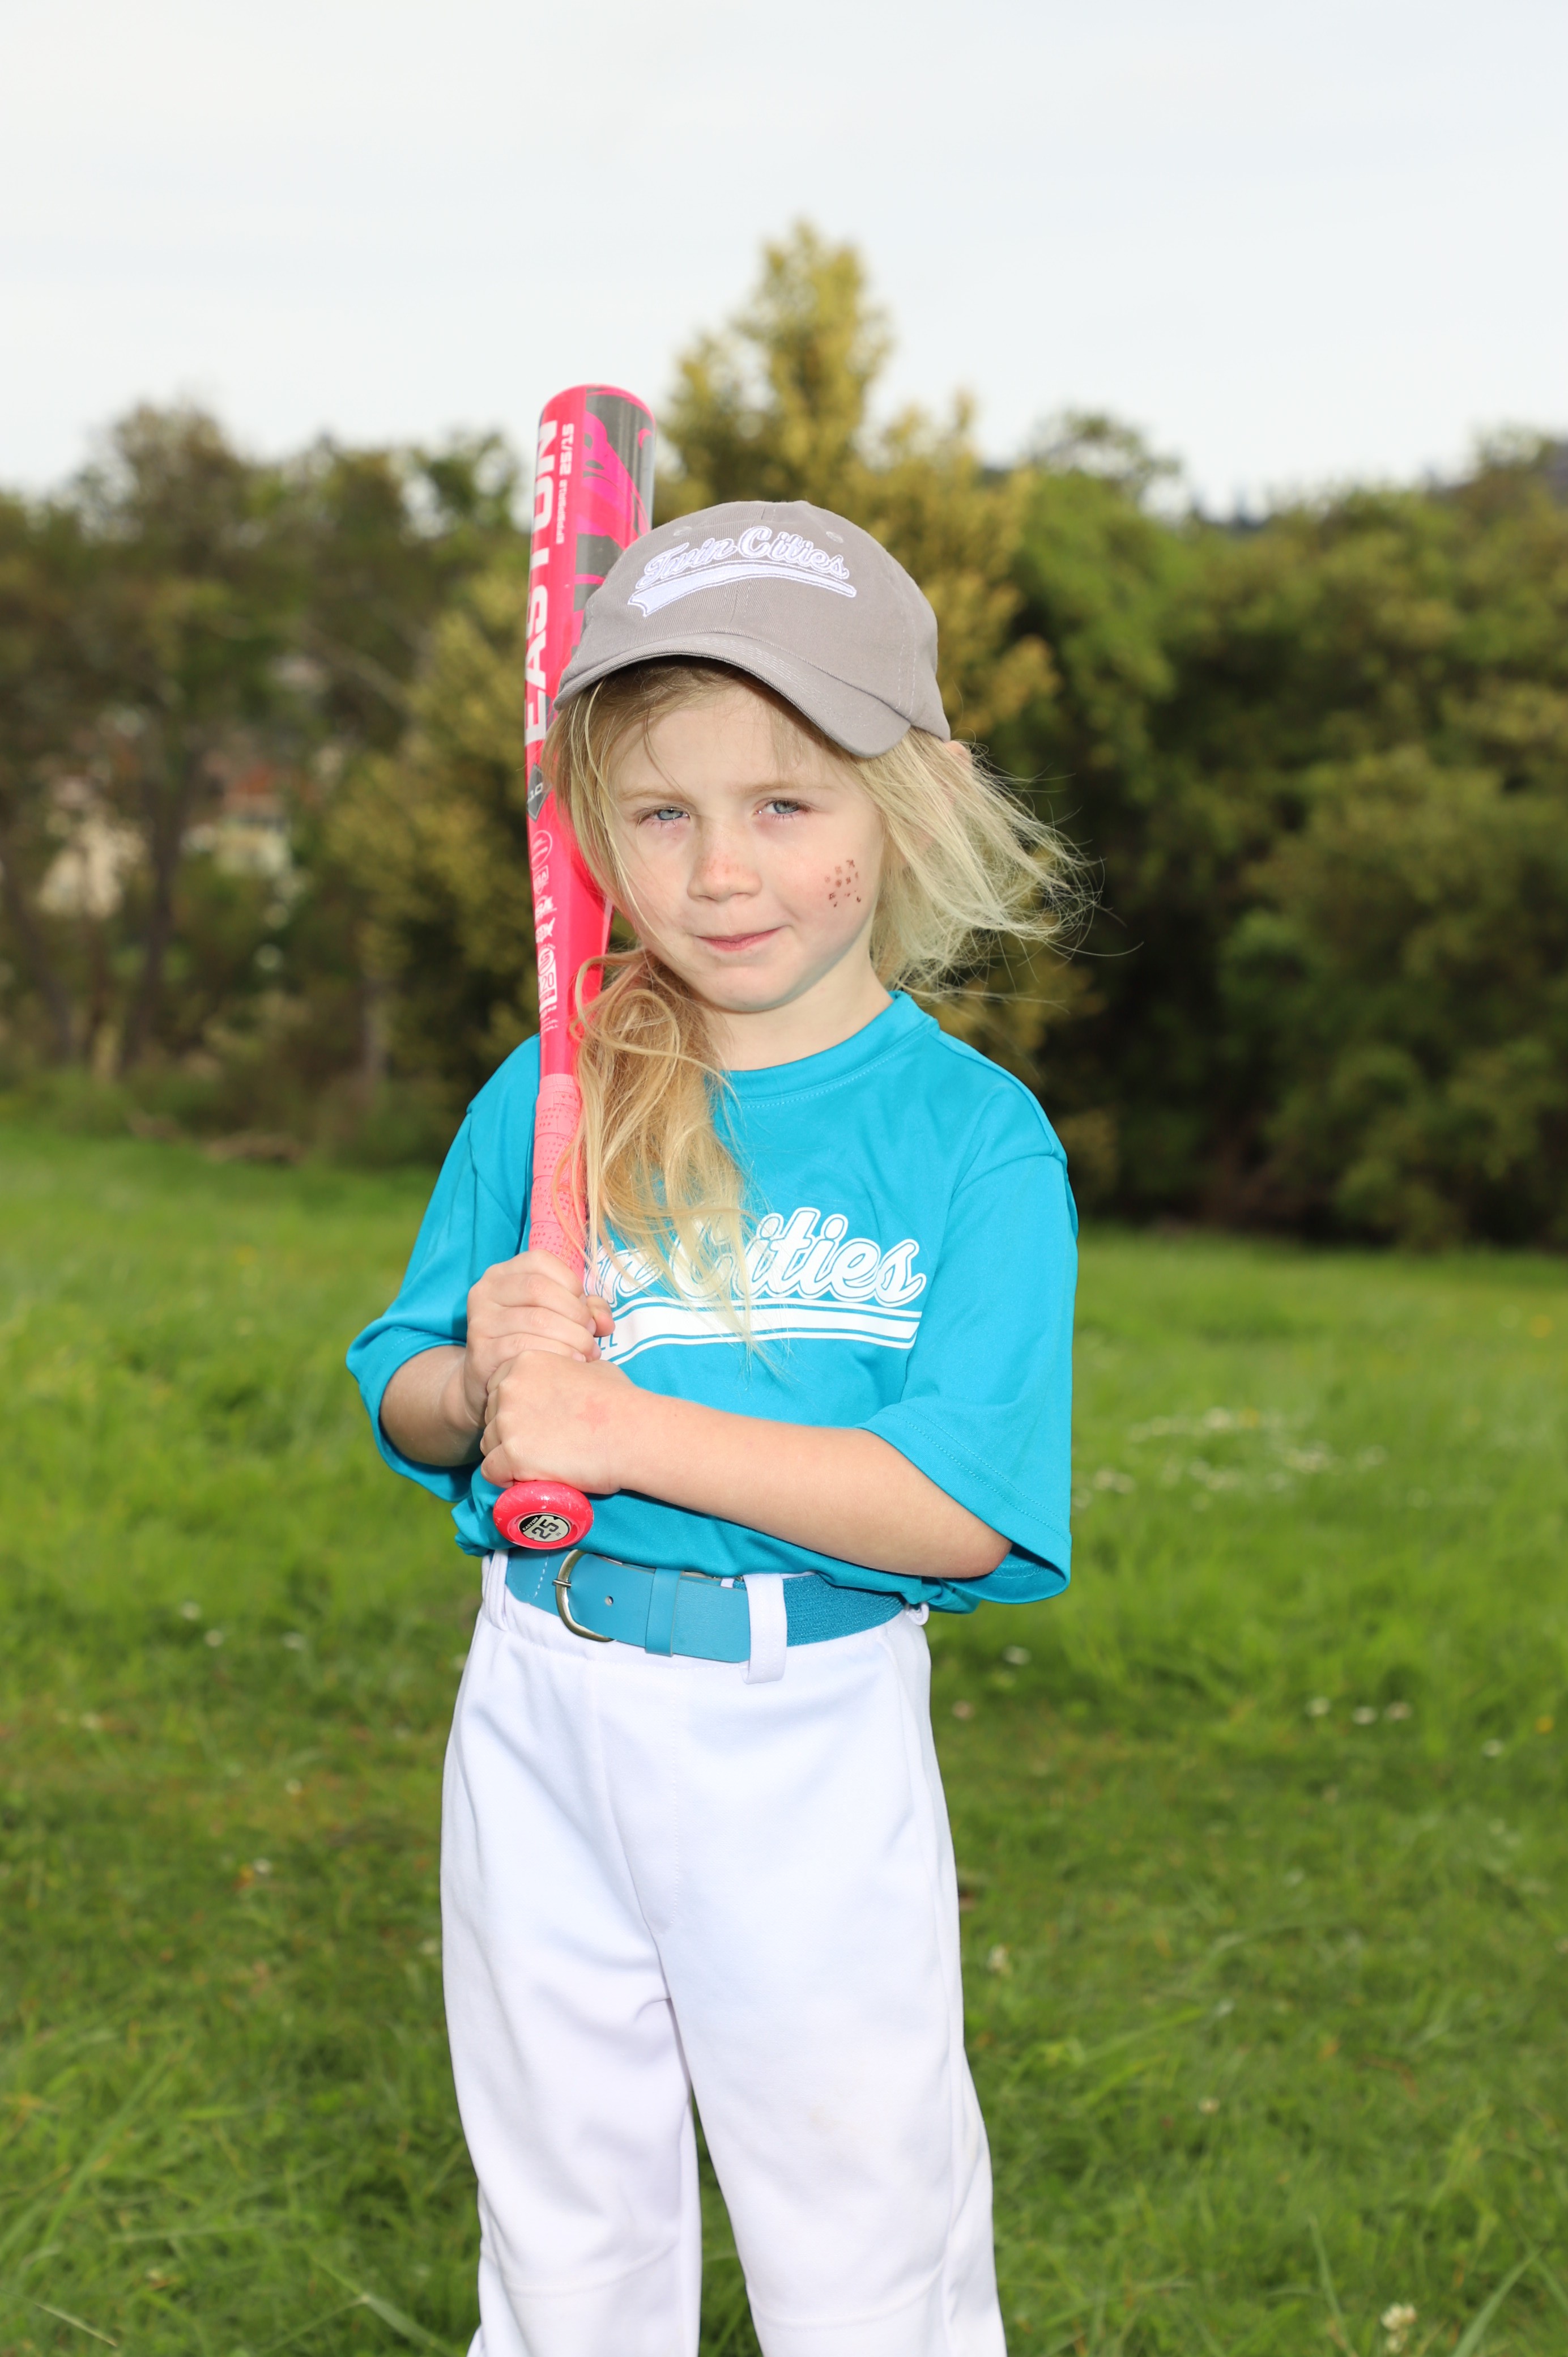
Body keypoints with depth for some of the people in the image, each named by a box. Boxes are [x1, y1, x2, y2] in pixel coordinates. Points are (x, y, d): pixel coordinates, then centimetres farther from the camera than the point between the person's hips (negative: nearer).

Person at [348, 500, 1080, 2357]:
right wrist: (478, 1383, -16)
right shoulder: (544, 1101, 0)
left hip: (812, 1737, -3)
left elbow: (961, 1506, -20)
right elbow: (402, 1401, 8)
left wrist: (621, 1426, -23)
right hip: (543, 1715, 3)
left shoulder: (972, 1136, -10)